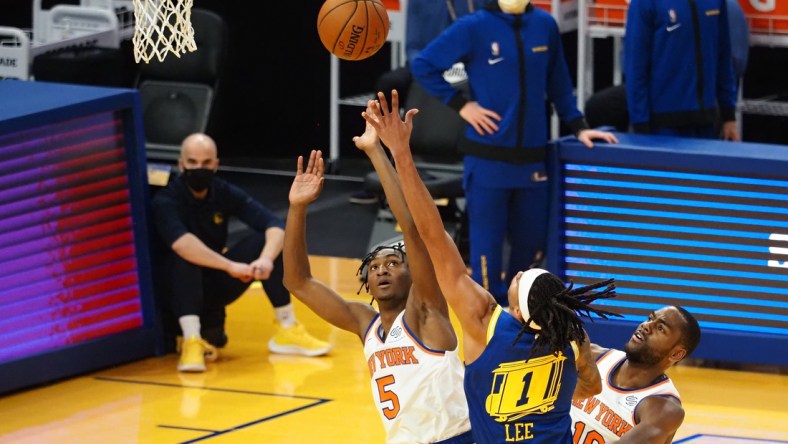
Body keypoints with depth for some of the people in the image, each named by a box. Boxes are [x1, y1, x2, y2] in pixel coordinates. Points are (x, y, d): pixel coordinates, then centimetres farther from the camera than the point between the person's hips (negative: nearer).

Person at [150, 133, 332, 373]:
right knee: (186, 255, -34)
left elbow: (276, 225, -15)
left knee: (265, 239, -14)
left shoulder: (225, 193, -5)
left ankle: (288, 329, -9)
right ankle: (191, 341, -42)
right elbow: (180, 243, -40)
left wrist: (266, 259, -36)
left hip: (218, 285, 5)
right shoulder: (165, 200, -19)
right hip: (182, 288, -5)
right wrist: (230, 266, -47)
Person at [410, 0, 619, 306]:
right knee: (487, 245, 0)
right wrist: (461, 104, -6)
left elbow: (559, 84, 15)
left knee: (532, 244, 10)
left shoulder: (545, 25, 4)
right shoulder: (474, 28, -7)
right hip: (488, 157, -4)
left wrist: (579, 128, 10)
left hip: (532, 157, 4)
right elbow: (423, 66, -1)